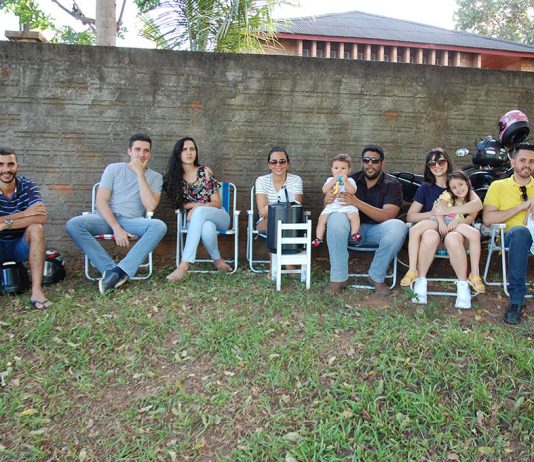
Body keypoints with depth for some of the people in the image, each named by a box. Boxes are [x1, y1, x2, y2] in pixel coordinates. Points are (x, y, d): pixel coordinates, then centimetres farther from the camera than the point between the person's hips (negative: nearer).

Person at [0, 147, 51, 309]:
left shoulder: (27, 186, -10)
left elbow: (41, 217, -27)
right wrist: (25, 213, -30)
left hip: (21, 246, 0)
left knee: (36, 228, -29)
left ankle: (36, 290, -33)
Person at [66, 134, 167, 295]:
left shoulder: (155, 177, 8)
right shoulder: (114, 169, 8)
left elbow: (150, 206, -9)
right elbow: (101, 201, -3)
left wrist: (140, 173, -9)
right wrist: (117, 229, -18)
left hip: (133, 221, 0)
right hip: (107, 218, 0)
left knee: (159, 226, -32)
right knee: (73, 224, -29)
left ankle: (118, 271, -37)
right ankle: (111, 269, -32)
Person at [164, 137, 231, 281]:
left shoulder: (205, 171, -2)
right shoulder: (174, 176, 2)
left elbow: (217, 202, -2)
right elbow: (178, 203, 6)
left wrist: (198, 207, -20)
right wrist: (196, 204, -14)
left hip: (218, 217, 0)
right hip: (196, 219, 0)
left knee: (199, 212, -37)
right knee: (207, 228, -39)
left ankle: (185, 264, -40)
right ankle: (217, 260, -13)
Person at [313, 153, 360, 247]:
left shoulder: (350, 180, 7)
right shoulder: (330, 180, 13)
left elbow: (352, 191, -11)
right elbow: (324, 190, -4)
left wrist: (345, 182, -20)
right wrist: (333, 181, -12)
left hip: (347, 206, -2)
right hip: (331, 206, 2)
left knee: (354, 215, -29)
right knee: (322, 219, -11)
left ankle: (354, 235, -19)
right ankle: (318, 238, -3)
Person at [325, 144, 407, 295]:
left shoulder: (392, 185, -3)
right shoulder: (352, 180, 3)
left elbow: (388, 215, -19)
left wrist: (357, 202, -31)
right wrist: (328, 200, -26)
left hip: (376, 231, -1)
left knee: (398, 227, -32)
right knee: (336, 218, -31)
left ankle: (376, 277, -12)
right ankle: (339, 277, -22)